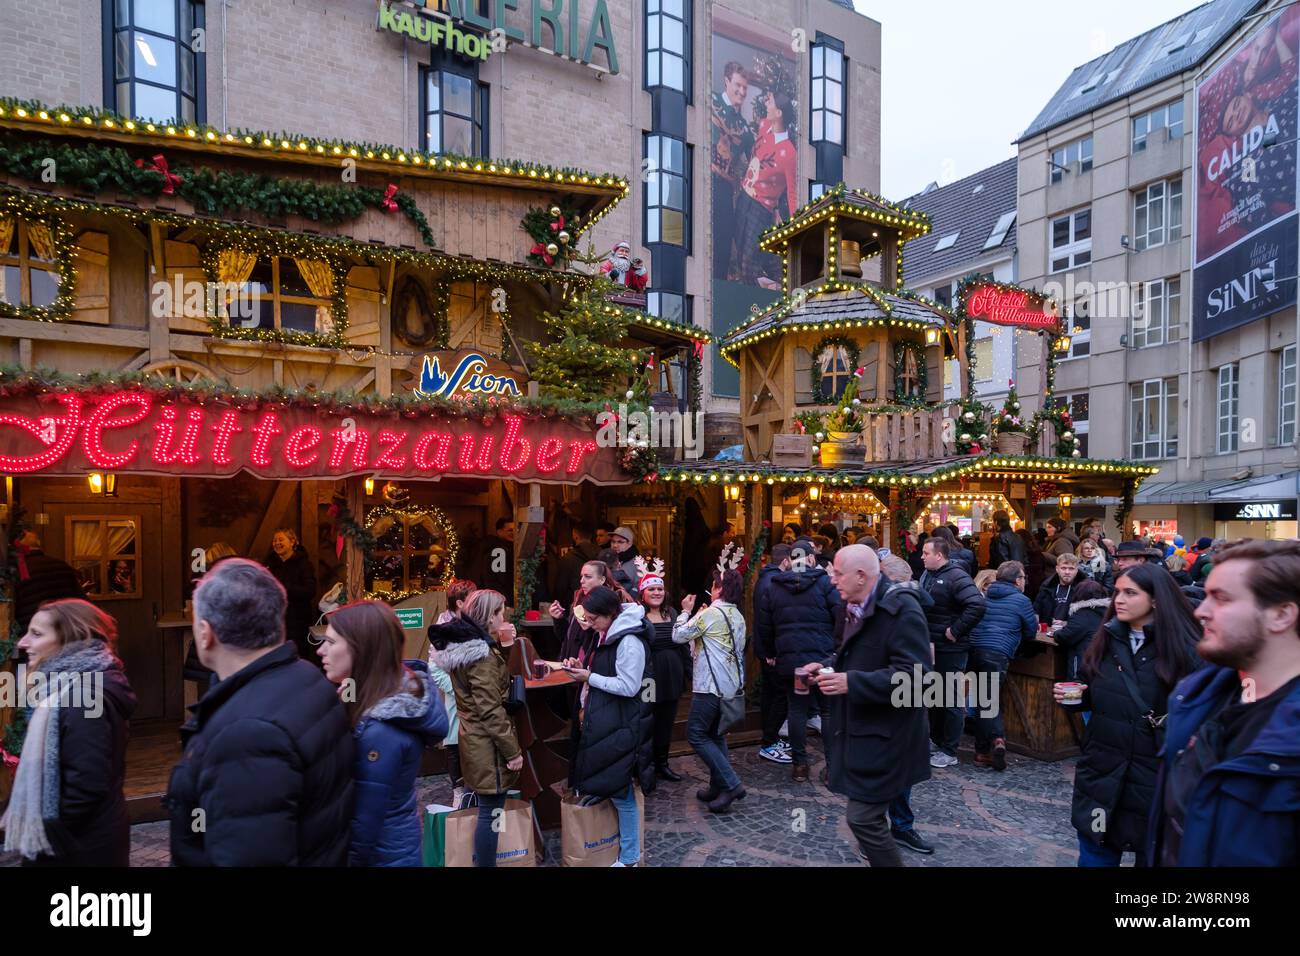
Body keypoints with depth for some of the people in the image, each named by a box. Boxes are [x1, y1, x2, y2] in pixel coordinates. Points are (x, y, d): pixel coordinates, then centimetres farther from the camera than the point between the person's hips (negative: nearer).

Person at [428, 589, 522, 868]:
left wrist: (499, 643, 8)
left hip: (472, 738, 10)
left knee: (485, 807, 21)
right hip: (487, 744, -9)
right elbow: (490, 711, -23)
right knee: (491, 812, 2)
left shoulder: (460, 644, 5)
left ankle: (481, 859, 33)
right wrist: (513, 750, -16)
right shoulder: (482, 654, -22)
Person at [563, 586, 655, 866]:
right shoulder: (609, 636, 9)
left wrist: (589, 677, -16)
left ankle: (629, 857, 15)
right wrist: (582, 671, 1)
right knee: (609, 784, 14)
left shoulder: (629, 642, -19)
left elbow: (628, 687, -21)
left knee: (620, 789, 0)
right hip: (605, 721, 9)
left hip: (622, 725, -9)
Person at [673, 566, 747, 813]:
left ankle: (731, 784, -5)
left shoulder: (711, 613, -13)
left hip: (710, 686, -8)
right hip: (732, 685, 8)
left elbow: (679, 636, -9)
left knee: (696, 734, -1)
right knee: (716, 735, 16)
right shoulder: (738, 617, 11)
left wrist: (686, 611, 8)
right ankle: (718, 788, 18)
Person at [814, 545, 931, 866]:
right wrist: (826, 668, 2)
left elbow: (913, 674, -27)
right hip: (857, 725, 9)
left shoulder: (902, 609, -20)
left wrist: (851, 683, -30)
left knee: (862, 817, -6)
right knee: (867, 811, 20)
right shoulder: (849, 607, 8)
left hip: (884, 732, -8)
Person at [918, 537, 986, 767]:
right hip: (930, 646, 9)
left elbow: (977, 606, -29)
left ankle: (949, 752, 11)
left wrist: (956, 631, -23)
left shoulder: (956, 577, -17)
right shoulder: (926, 575, 9)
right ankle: (937, 740, 34)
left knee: (950, 701, 2)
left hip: (950, 649, -9)